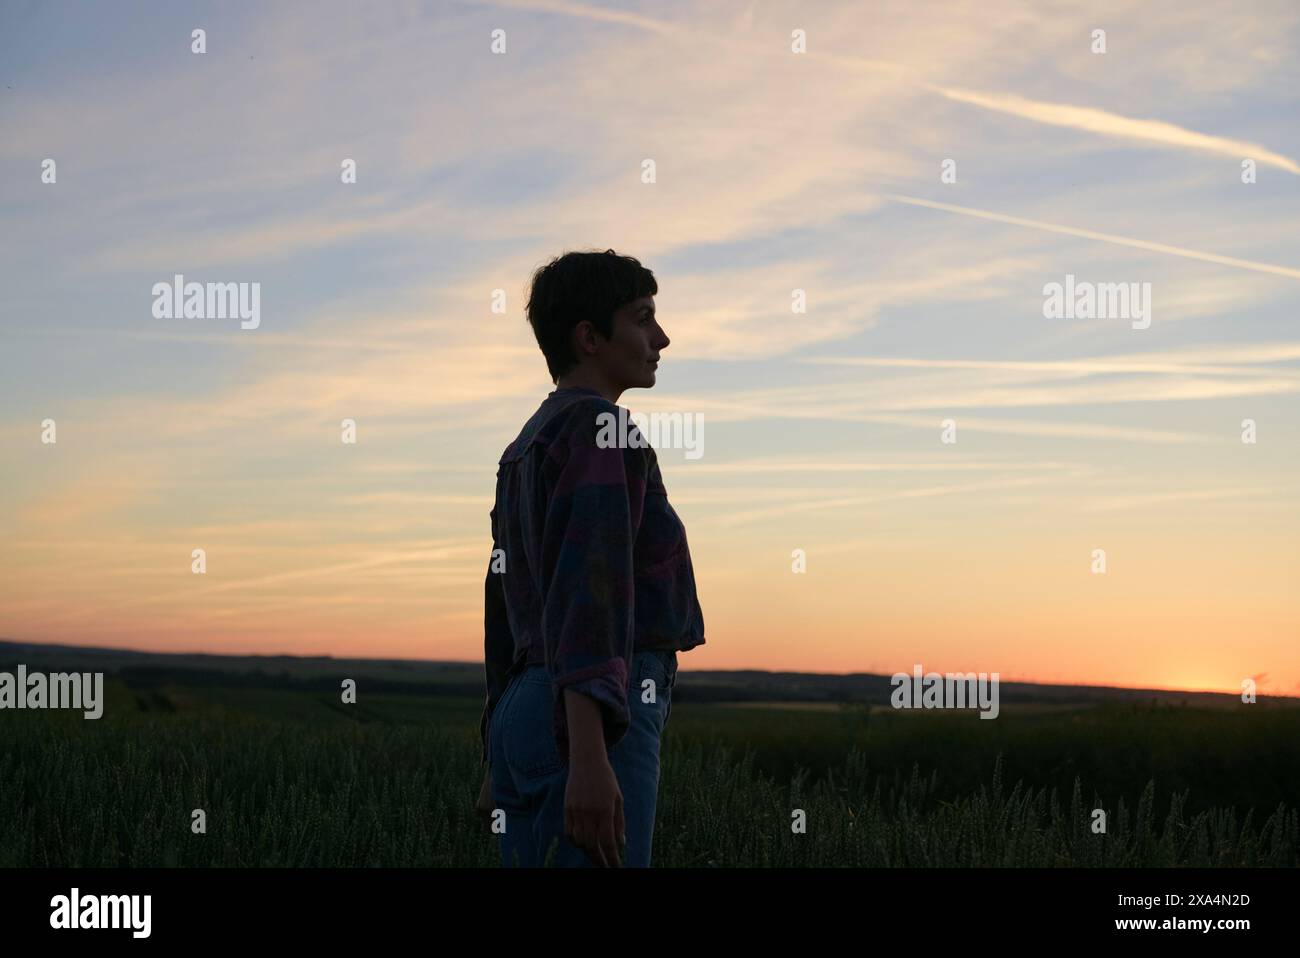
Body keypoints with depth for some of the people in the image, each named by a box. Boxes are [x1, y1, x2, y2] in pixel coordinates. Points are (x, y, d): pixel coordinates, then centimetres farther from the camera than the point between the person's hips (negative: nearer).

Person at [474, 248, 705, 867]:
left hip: (522, 712, 10)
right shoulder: (600, 430, -8)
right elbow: (585, 588, -21)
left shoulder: (527, 448, 23)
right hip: (589, 717, -10)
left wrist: (500, 763, 26)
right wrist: (589, 757, -29)